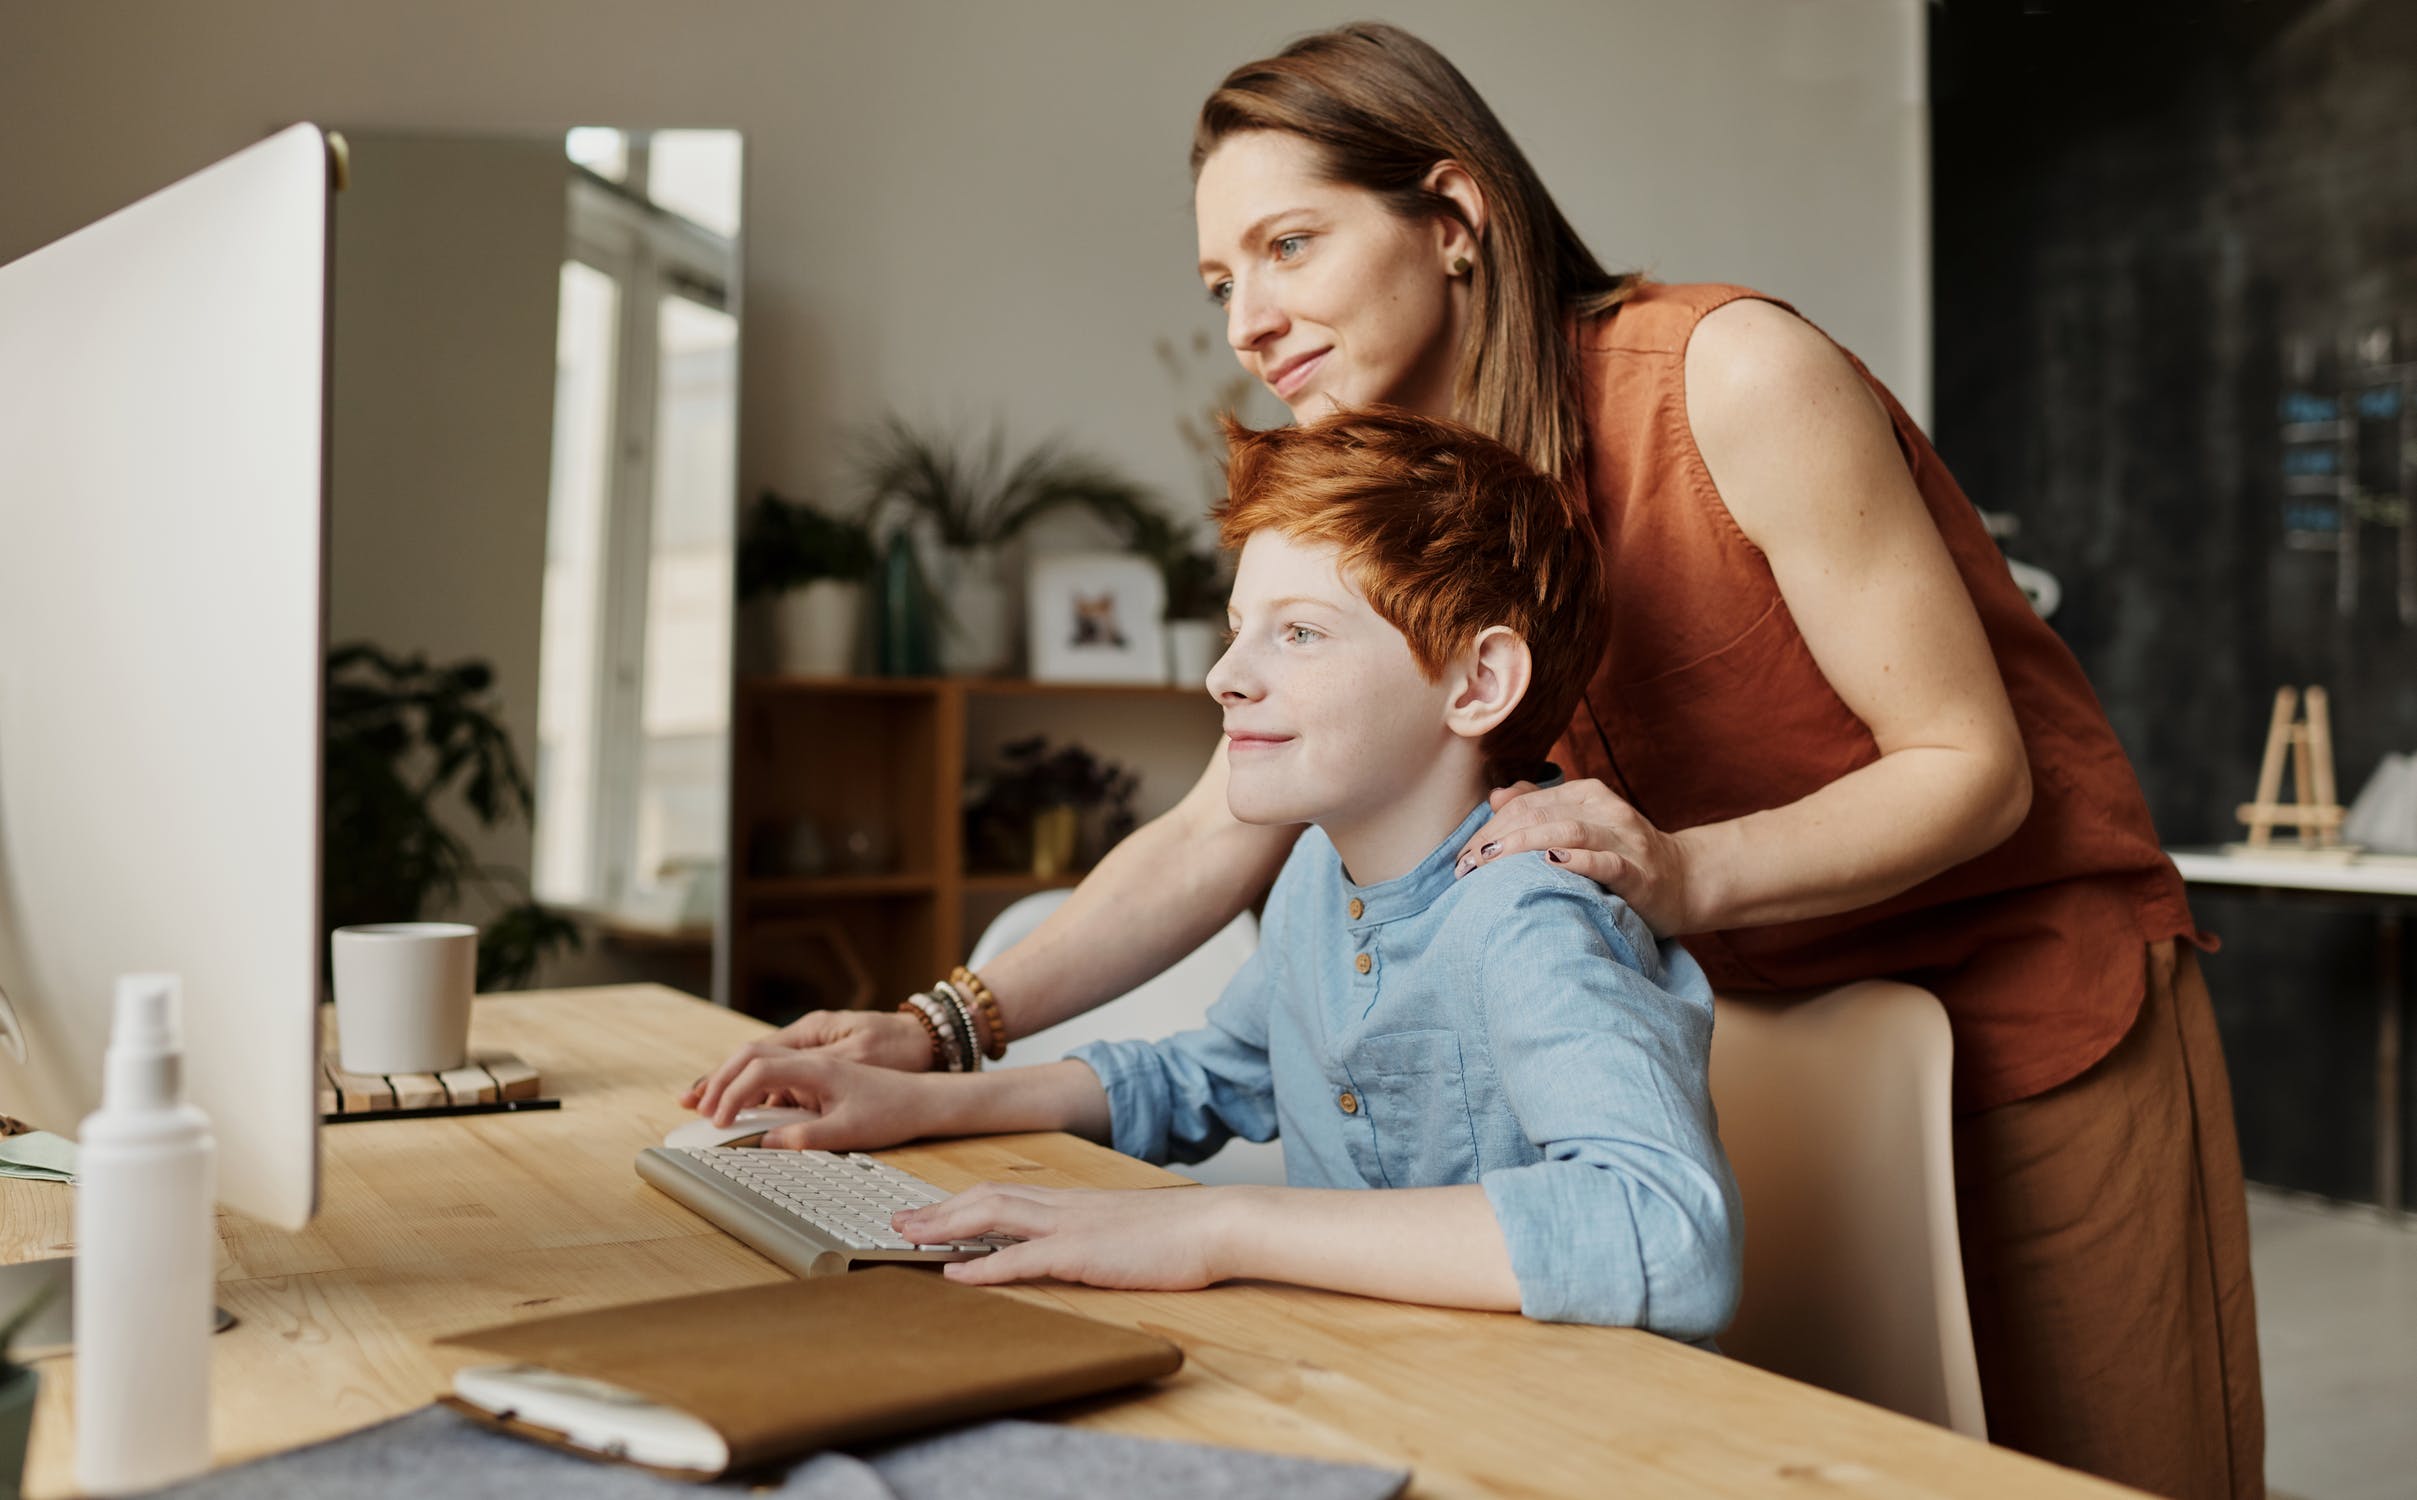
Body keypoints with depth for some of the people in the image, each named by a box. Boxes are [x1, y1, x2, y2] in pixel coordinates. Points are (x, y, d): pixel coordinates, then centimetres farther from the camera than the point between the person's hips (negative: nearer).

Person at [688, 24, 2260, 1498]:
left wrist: (1685, 870, -36)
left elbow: (1972, 767, -18)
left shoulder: (1732, 373, -21)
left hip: (2039, 991, -4)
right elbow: (1212, 840, -4)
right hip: (1770, 1027, 5)